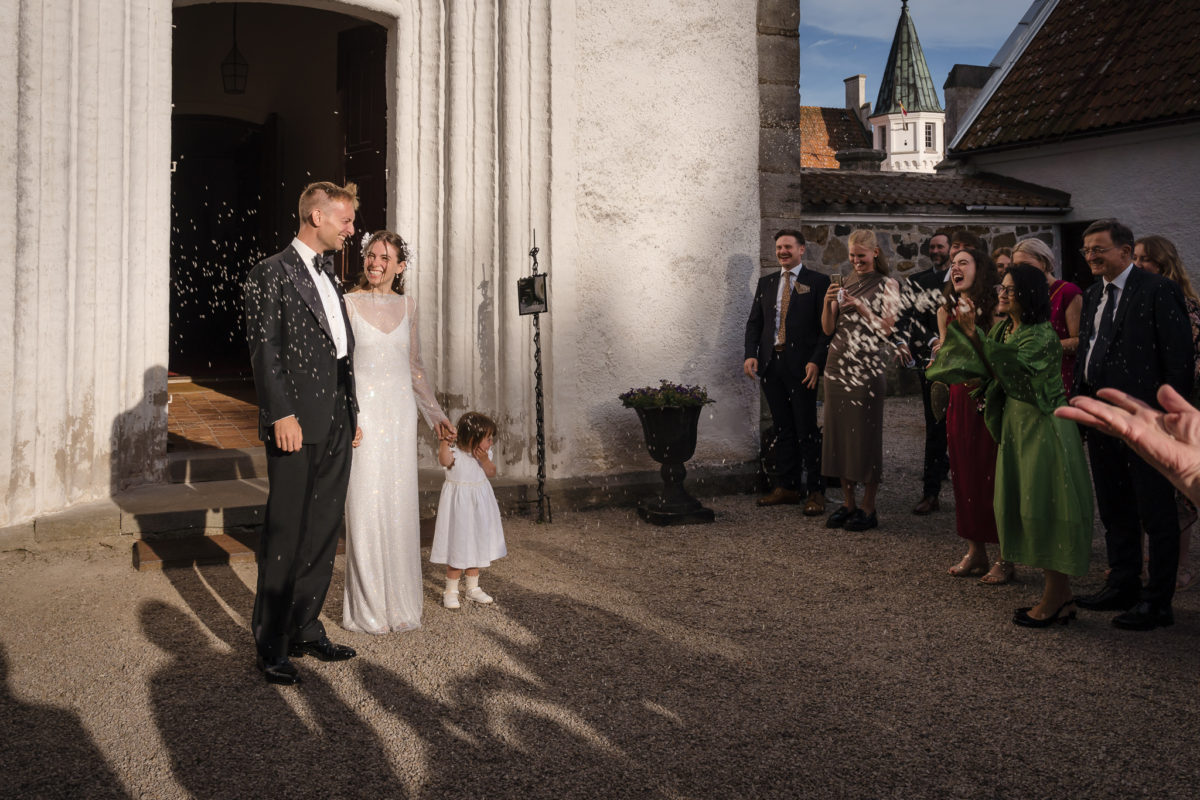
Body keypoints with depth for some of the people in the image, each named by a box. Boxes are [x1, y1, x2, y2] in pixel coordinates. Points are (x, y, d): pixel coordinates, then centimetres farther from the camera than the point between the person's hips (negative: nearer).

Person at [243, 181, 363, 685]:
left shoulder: (329, 276, 19)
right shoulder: (270, 275, -4)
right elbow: (265, 351, -12)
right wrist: (281, 415, -19)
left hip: (336, 426, 8)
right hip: (296, 426, -8)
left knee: (322, 534, 11)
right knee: (284, 537, -1)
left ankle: (305, 630, 23)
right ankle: (271, 646, 10)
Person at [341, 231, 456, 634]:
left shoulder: (407, 305, 10)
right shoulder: (348, 304, -2)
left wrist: (436, 414, 17)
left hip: (400, 413, 4)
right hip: (363, 414, -4)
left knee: (400, 507, 7)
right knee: (365, 508, -2)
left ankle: (400, 603, 19)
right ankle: (367, 608, 10)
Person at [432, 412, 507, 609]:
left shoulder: (485, 454, 0)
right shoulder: (454, 453, -21)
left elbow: (491, 473, 0)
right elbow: (444, 460, -40)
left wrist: (485, 460, -16)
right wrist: (445, 441, -43)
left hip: (479, 505, 6)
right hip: (459, 506, -6)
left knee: (475, 547, 15)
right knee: (458, 547, -2)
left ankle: (473, 587, 29)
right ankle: (451, 591, 13)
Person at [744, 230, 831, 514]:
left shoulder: (818, 282, 0)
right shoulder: (766, 283, 16)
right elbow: (754, 322, 14)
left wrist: (816, 361, -16)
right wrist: (751, 354, -2)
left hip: (802, 365, -5)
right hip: (771, 363, 5)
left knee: (807, 430, -3)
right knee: (782, 428, 11)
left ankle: (816, 492, 4)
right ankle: (786, 487, 19)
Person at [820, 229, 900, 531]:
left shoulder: (887, 286, 1)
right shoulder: (844, 285, 14)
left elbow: (886, 329, -6)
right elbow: (828, 329, 9)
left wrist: (861, 307, -16)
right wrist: (827, 302, -7)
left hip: (867, 367, -5)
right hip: (838, 364, 5)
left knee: (865, 434, -4)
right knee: (839, 432, 6)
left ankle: (868, 509, 5)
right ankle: (847, 503, 16)